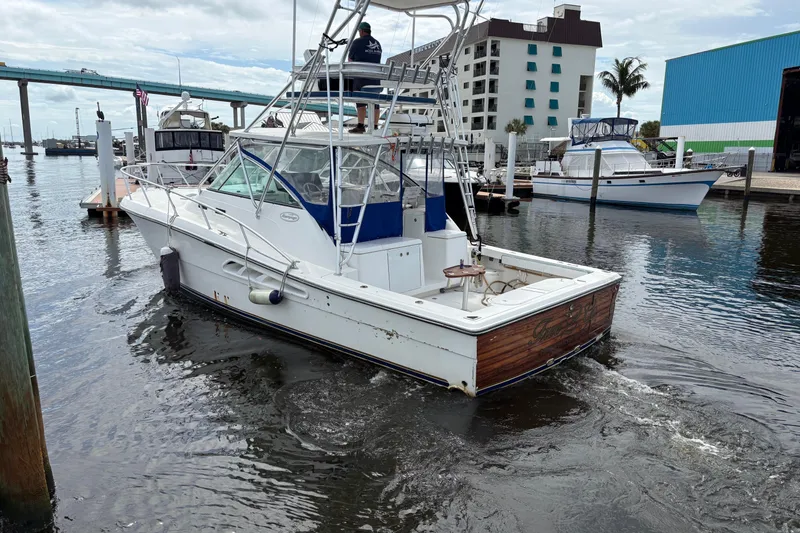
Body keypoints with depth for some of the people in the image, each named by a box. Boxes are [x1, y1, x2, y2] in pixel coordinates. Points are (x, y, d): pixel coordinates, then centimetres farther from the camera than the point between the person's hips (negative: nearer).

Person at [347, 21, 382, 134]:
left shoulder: (358, 42, -1)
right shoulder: (377, 43, 16)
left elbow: (350, 59, 7)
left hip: (362, 76, -5)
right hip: (376, 77, 5)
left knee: (360, 101, -4)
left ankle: (361, 126, -11)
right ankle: (375, 126, 5)